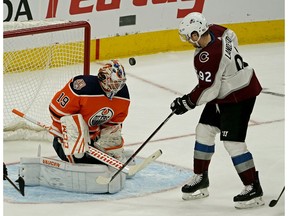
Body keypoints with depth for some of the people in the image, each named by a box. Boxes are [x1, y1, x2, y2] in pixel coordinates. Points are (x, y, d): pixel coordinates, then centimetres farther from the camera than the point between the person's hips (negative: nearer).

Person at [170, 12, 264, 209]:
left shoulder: (207, 58, -30)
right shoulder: (216, 31, -6)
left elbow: (207, 90, -24)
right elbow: (233, 39, 16)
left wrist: (187, 103, -10)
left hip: (239, 96, -11)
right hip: (224, 93, 11)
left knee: (233, 142, -10)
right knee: (204, 130, 14)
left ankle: (254, 190, -4)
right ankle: (201, 179, 25)